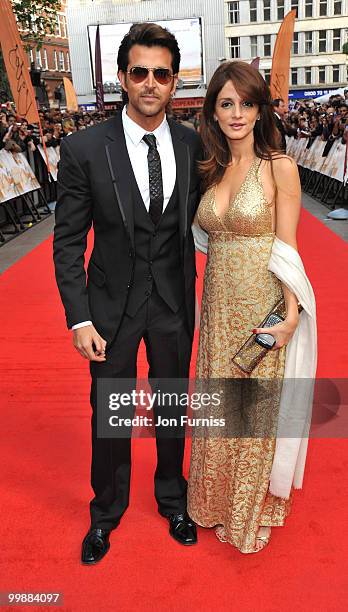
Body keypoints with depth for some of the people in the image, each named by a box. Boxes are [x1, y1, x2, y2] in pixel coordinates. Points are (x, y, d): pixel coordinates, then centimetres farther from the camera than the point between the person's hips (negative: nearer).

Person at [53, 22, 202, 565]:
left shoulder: (195, 146, -3)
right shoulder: (84, 148, -11)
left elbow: (198, 219, 6)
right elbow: (68, 242, -7)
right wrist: (79, 319, -11)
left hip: (175, 301, 2)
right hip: (113, 303, -2)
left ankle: (172, 498, 45)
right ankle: (107, 510, 41)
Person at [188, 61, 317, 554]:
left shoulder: (279, 167, -8)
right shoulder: (212, 169, 8)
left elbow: (287, 249, -11)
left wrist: (291, 314, -17)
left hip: (264, 309, -5)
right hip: (219, 307, 5)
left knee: (259, 409, 10)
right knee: (221, 406, 16)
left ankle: (259, 506, 35)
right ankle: (223, 503, 39)